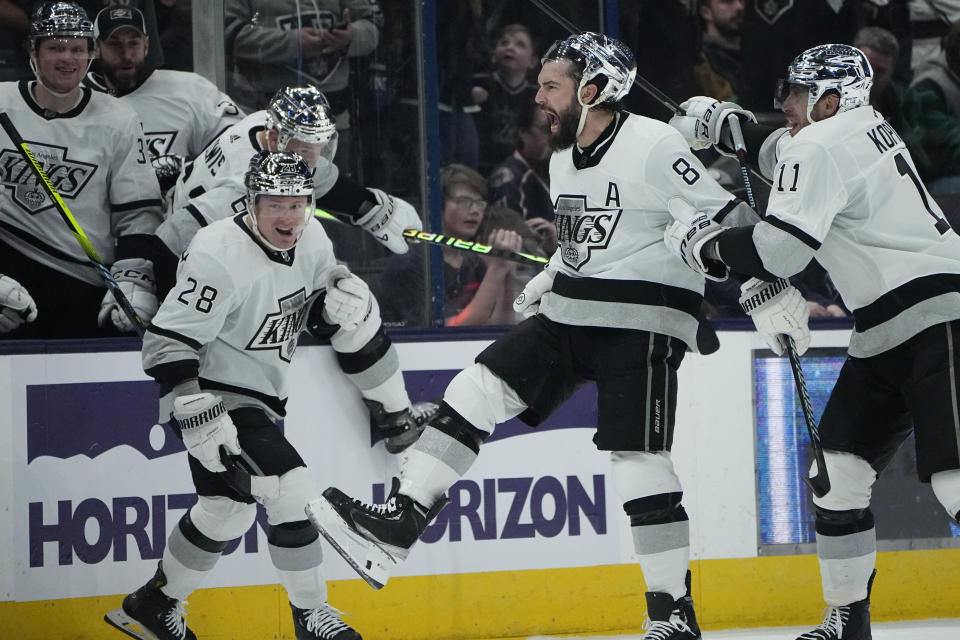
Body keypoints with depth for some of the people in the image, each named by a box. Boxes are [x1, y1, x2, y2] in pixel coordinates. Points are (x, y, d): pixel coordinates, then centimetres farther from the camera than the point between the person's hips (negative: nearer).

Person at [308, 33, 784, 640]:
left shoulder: (655, 146, -14)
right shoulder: (565, 159, 13)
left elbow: (729, 223, -15)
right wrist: (549, 278, 21)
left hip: (642, 325, -8)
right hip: (568, 316, 8)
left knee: (639, 463, -11)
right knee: (478, 390, -5)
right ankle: (400, 525, -6)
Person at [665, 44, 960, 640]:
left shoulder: (822, 149, -13)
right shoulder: (865, 127, 16)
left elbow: (776, 252, -20)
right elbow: (780, 154, 37)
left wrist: (707, 244, -4)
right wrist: (725, 125, 24)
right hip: (887, 337, 11)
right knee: (837, 469, 10)